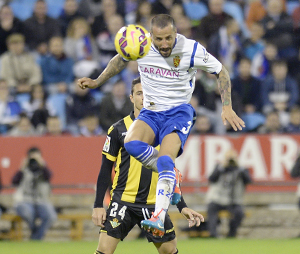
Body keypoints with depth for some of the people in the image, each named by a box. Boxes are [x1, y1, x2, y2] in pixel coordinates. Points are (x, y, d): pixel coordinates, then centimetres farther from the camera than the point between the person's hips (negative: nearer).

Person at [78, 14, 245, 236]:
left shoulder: (191, 50, -15)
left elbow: (221, 72, 0)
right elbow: (121, 59, 17)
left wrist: (227, 107, -7)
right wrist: (97, 82, 15)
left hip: (179, 111, -4)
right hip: (151, 112, 4)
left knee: (165, 160, -29)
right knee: (132, 143, -30)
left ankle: (159, 218, -35)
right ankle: (172, 176, -9)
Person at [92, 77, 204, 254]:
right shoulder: (119, 129, 1)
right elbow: (106, 170, 3)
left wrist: (182, 207, 11)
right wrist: (98, 205, -4)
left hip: (154, 204, 3)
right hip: (123, 200, -3)